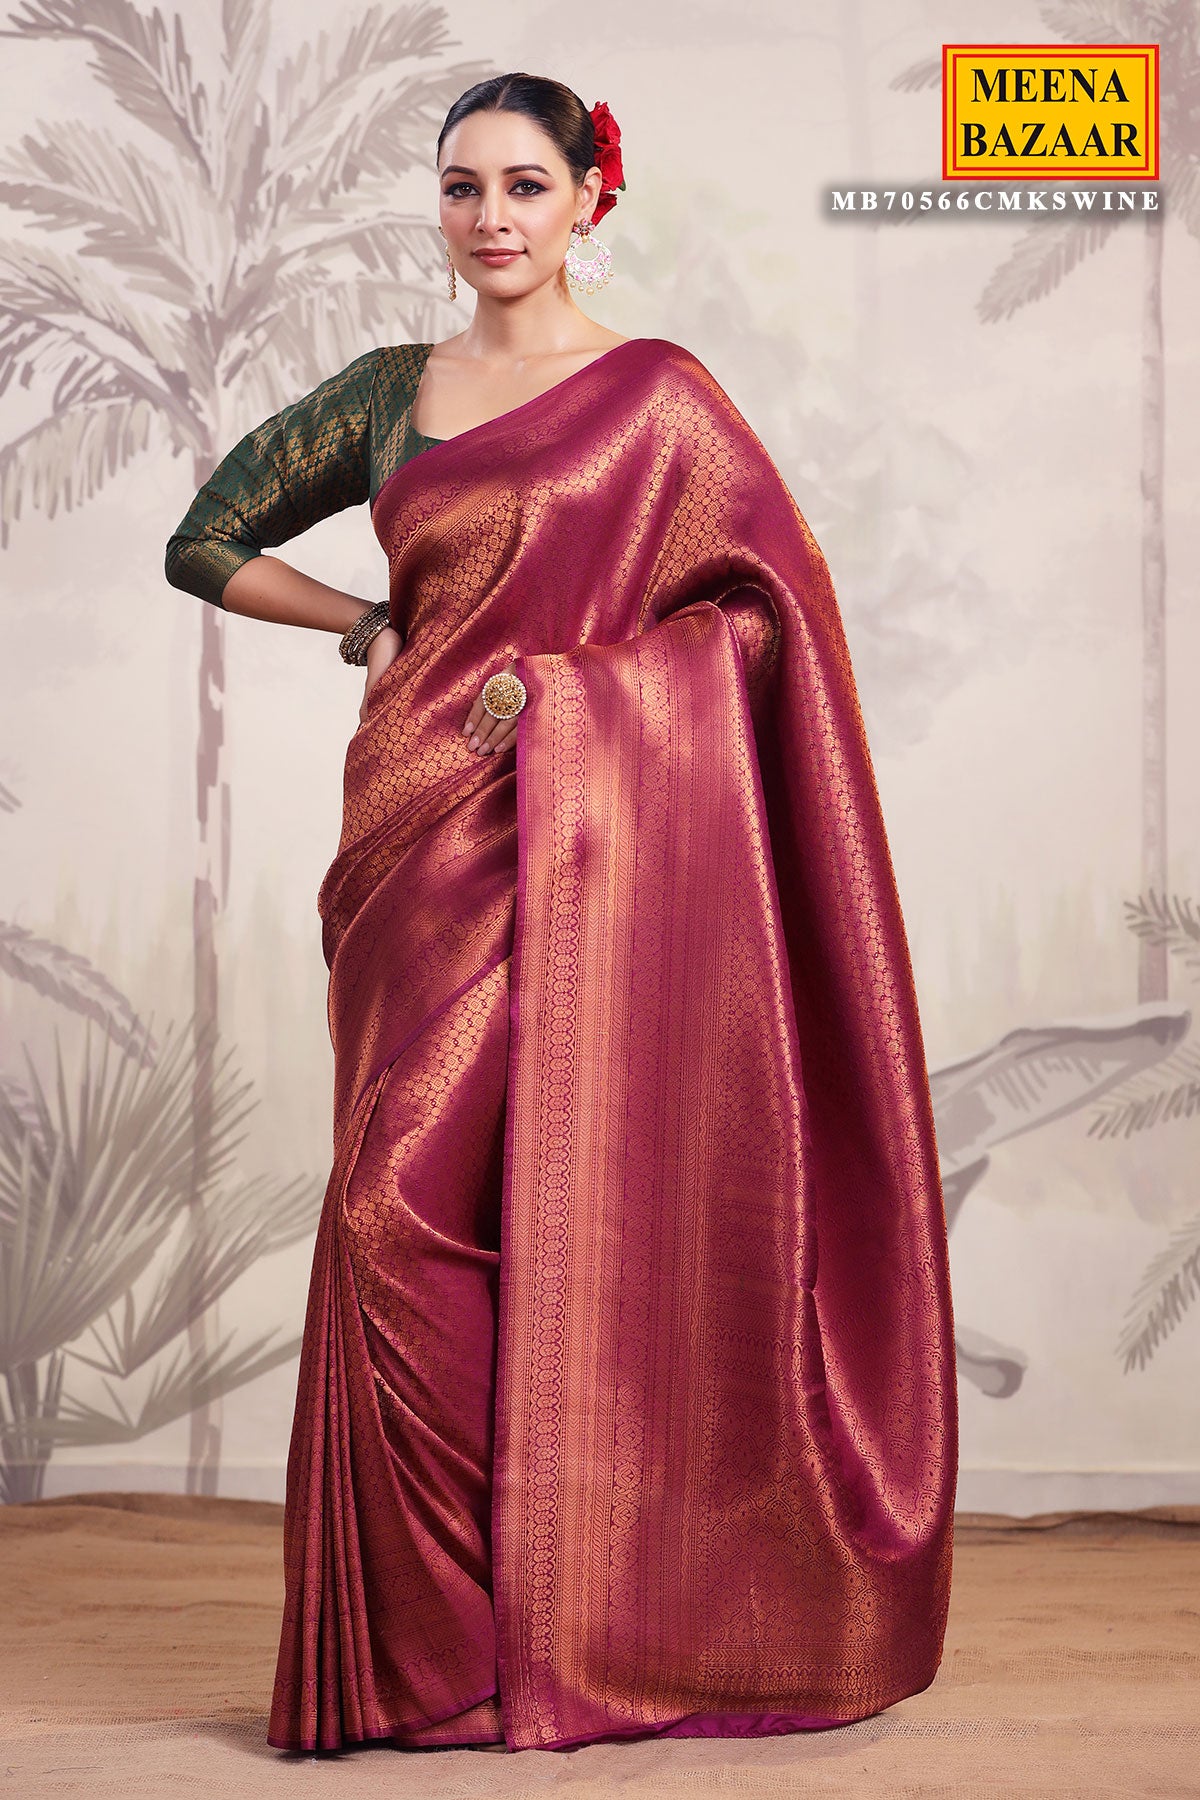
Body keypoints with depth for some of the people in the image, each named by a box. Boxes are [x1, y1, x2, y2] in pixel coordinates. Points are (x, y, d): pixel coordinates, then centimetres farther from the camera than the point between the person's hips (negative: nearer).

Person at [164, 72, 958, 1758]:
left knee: (573, 1212, -4)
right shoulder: (390, 391, 15)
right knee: (412, 1213, 0)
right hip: (428, 846, 4)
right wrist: (371, 622, 8)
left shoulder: (658, 395, 3)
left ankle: (580, 1628, 9)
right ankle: (435, 1636, 10)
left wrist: (568, 681, -8)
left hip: (591, 845, -4)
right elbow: (205, 544, 21)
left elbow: (773, 598, -1)